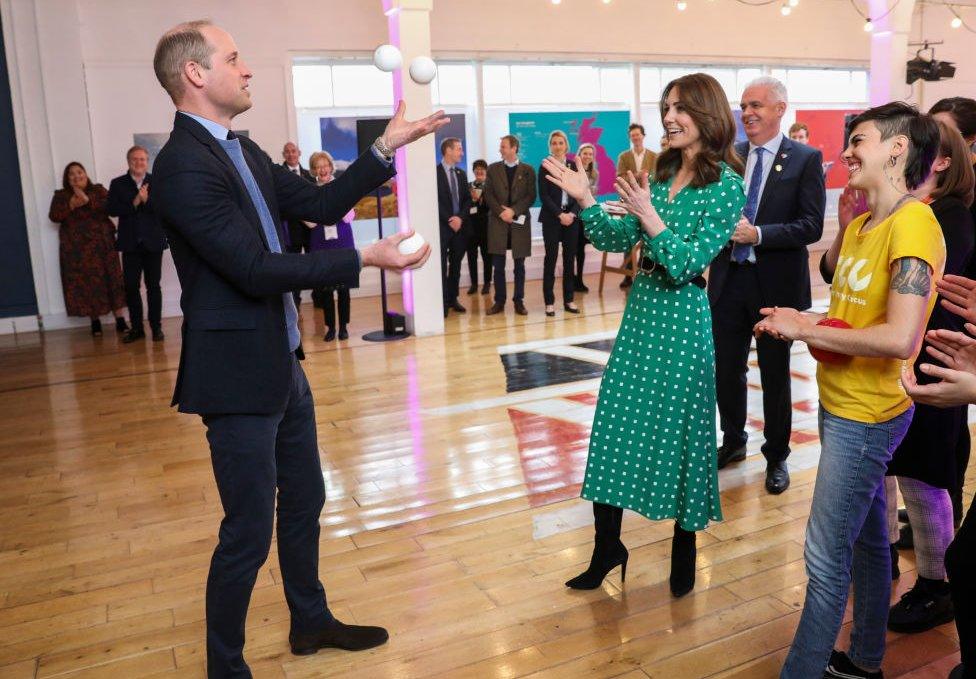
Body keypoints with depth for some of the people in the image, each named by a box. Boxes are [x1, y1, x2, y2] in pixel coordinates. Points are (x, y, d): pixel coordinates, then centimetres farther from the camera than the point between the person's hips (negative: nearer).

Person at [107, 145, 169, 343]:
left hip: (153, 242, -1)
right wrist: (134, 203, -15)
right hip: (130, 243, 1)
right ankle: (136, 328, 12)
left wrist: (146, 200, -22)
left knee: (153, 286, 5)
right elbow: (111, 209, -5)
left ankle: (156, 327, 13)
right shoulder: (118, 184, 6)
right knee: (131, 286, 2)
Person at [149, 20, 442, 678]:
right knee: (249, 531, 3)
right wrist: (366, 259, -25)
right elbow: (255, 270, -25)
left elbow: (321, 204, 10)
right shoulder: (183, 166, -19)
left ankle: (310, 621, 42)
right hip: (238, 376, -10)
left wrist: (387, 147, 4)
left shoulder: (242, 150, 10)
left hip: (281, 364, 10)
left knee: (304, 500, 21)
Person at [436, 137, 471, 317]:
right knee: (441, 265, -5)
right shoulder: (435, 172, -5)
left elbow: (467, 199, 12)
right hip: (442, 226, -6)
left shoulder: (461, 174, 15)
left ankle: (453, 298, 16)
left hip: (460, 225, 6)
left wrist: (460, 217, -5)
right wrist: (449, 220, -13)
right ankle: (443, 302, -2)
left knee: (456, 265, 9)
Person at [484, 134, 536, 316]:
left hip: (519, 221, -1)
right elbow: (488, 194, 3)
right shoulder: (493, 168, 8)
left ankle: (519, 301, 13)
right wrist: (501, 212, -10)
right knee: (498, 265, 1)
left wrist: (513, 211, -13)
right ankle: (499, 301, 10)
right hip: (498, 221, 1)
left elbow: (531, 196, -1)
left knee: (519, 265, 4)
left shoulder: (527, 170, 4)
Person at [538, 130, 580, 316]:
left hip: (572, 217, 3)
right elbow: (543, 195, -5)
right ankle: (549, 301, 0)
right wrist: (559, 214, -14)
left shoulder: (574, 166, 9)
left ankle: (569, 299, 11)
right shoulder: (545, 167, 1)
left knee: (569, 258, 4)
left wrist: (572, 213, -11)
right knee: (551, 258, -3)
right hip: (551, 218, -3)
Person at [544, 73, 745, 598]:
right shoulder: (661, 173, 10)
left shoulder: (726, 185, -10)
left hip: (683, 318, -6)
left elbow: (688, 263, -17)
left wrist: (649, 216, -25)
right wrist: (584, 200, -4)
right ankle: (607, 546, 21)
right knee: (613, 423, 7)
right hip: (641, 309, 7)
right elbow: (618, 240, 8)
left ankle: (684, 547, 27)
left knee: (678, 427, 6)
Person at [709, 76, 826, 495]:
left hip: (775, 283, -3)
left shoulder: (806, 159, -5)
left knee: (774, 375, 11)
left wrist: (758, 234, -24)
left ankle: (776, 456, 29)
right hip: (728, 279, 3)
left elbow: (811, 226, -13)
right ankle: (733, 441, 35)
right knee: (726, 370, 12)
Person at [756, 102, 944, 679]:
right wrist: (802, 324, -5)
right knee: (868, 540, 21)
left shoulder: (913, 223, -18)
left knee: (826, 558, -1)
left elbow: (900, 338, -28)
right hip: (842, 407, 9)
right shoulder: (860, 225, 9)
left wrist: (805, 329, -19)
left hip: (865, 416, -9)